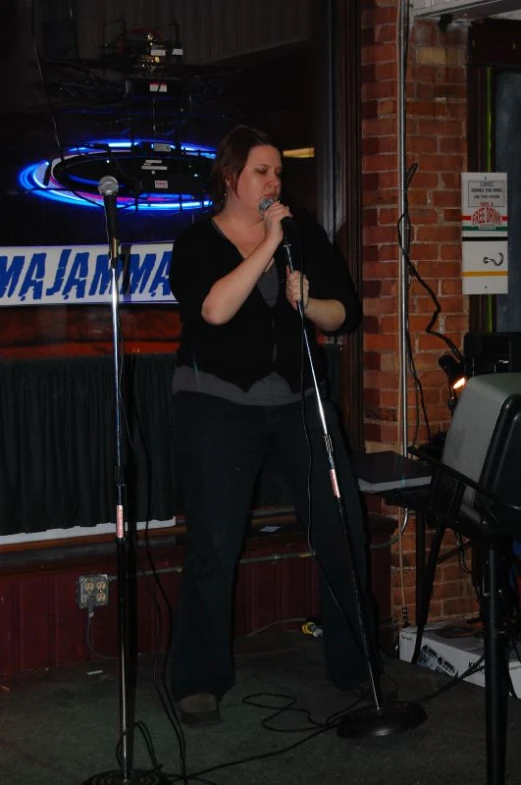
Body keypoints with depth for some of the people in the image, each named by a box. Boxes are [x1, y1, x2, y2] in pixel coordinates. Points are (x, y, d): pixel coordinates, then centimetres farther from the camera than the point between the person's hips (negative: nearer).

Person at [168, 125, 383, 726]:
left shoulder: (303, 234, 9)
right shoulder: (198, 242, -1)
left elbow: (345, 314, 7)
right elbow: (215, 308, -21)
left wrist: (308, 303, -14)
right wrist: (268, 245, -19)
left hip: (298, 400, 4)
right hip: (218, 405, -3)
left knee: (343, 528, -2)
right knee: (213, 546, -6)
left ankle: (354, 664, 14)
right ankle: (200, 682, 7)